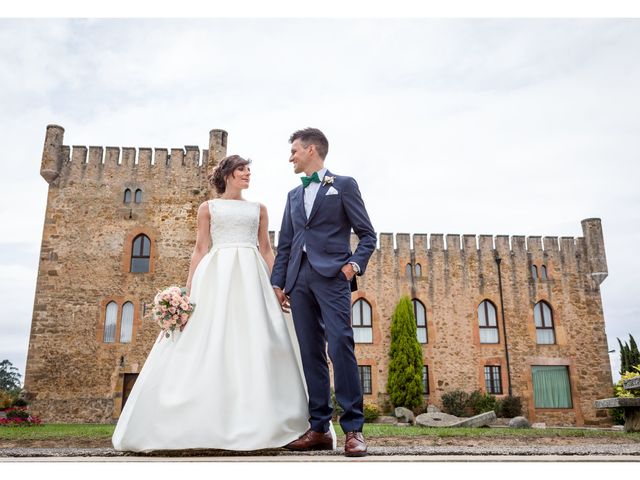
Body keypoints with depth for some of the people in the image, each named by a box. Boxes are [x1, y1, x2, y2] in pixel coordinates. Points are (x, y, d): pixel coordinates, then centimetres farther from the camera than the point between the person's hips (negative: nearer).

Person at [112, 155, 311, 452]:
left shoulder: (258, 209, 18)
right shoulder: (208, 208, 13)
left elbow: (266, 251, 15)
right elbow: (200, 250, 8)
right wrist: (189, 290, -1)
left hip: (251, 277, 2)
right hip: (216, 275, -2)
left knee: (255, 343, -6)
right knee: (210, 343, -8)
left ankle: (255, 425, -1)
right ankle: (207, 425, -4)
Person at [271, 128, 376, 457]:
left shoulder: (343, 185, 7)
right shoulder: (294, 195, 23)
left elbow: (367, 234, 4)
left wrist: (355, 263, -12)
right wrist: (278, 283, 12)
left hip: (332, 275, -5)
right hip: (299, 278, 5)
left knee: (340, 346, -14)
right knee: (310, 352, 3)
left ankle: (353, 428, -8)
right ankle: (319, 428, 8)